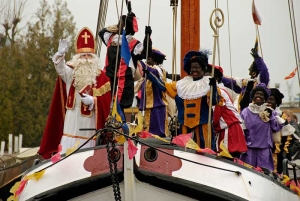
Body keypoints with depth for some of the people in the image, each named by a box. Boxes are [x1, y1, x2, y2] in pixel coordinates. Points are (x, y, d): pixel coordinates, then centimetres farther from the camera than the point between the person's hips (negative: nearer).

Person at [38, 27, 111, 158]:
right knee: (68, 149, -2)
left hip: (90, 121, -1)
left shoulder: (100, 76, 3)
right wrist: (60, 54, -34)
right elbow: (60, 68, -15)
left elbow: (106, 99, -3)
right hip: (72, 119, 1)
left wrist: (93, 101, -22)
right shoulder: (71, 72, 7)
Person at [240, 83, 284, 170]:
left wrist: (271, 116, -11)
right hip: (249, 148, 0)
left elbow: (276, 128, 1)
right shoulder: (245, 112, 4)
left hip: (265, 148, 0)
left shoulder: (269, 112, 6)